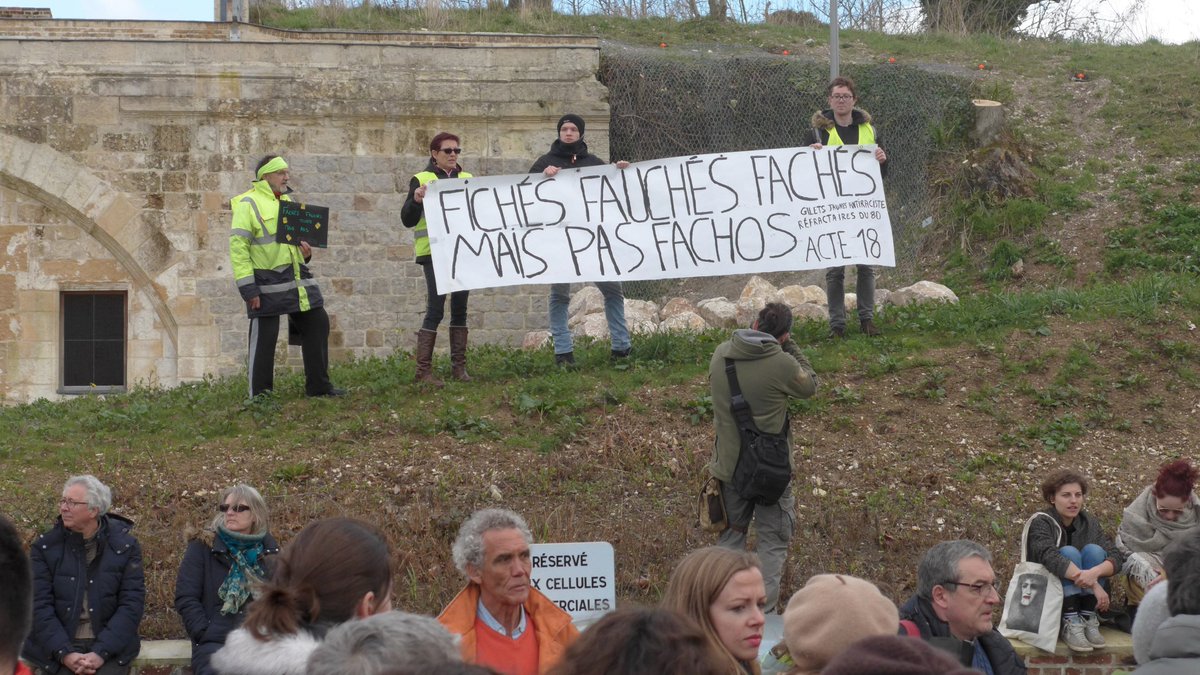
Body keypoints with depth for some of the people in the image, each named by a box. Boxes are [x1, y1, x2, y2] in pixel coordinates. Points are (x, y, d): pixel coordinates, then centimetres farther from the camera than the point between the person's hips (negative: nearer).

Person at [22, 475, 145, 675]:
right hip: (57, 649, 0)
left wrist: (100, 653, -14)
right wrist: (64, 654, -15)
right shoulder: (45, 546, 4)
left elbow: (132, 604, -3)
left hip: (110, 646, 0)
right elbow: (39, 605, -2)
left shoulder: (125, 546, 2)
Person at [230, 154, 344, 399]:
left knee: (317, 324, 8)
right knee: (264, 338, -2)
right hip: (267, 282, -8)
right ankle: (260, 394, 8)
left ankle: (318, 385, 19)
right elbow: (238, 247, -13)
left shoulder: (287, 201, 17)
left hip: (296, 277, 8)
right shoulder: (248, 204, -8)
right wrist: (248, 287, -18)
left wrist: (305, 252, 5)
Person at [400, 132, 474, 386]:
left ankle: (459, 366, 13)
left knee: (460, 308, 6)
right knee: (435, 310, -9)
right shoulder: (422, 180, 1)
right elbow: (407, 220, -3)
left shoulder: (467, 179, 13)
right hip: (434, 253, -4)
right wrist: (416, 200, -21)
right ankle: (423, 370, -5)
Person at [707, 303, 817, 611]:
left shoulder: (720, 354, -8)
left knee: (730, 534, 21)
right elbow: (810, 386, -2)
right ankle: (764, 610, 8)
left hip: (729, 466, 5)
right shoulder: (781, 363, -22)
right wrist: (789, 348, 1)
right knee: (773, 539, 10)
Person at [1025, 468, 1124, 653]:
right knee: (1069, 552, -25)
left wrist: (1095, 572, -36)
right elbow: (1050, 557, -31)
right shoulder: (1041, 523, -11)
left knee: (1093, 550, -18)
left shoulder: (1089, 524, 3)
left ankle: (1089, 620, -21)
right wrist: (1093, 585, -39)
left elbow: (1116, 557, -12)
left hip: (1082, 600, 4)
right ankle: (1070, 624, -30)